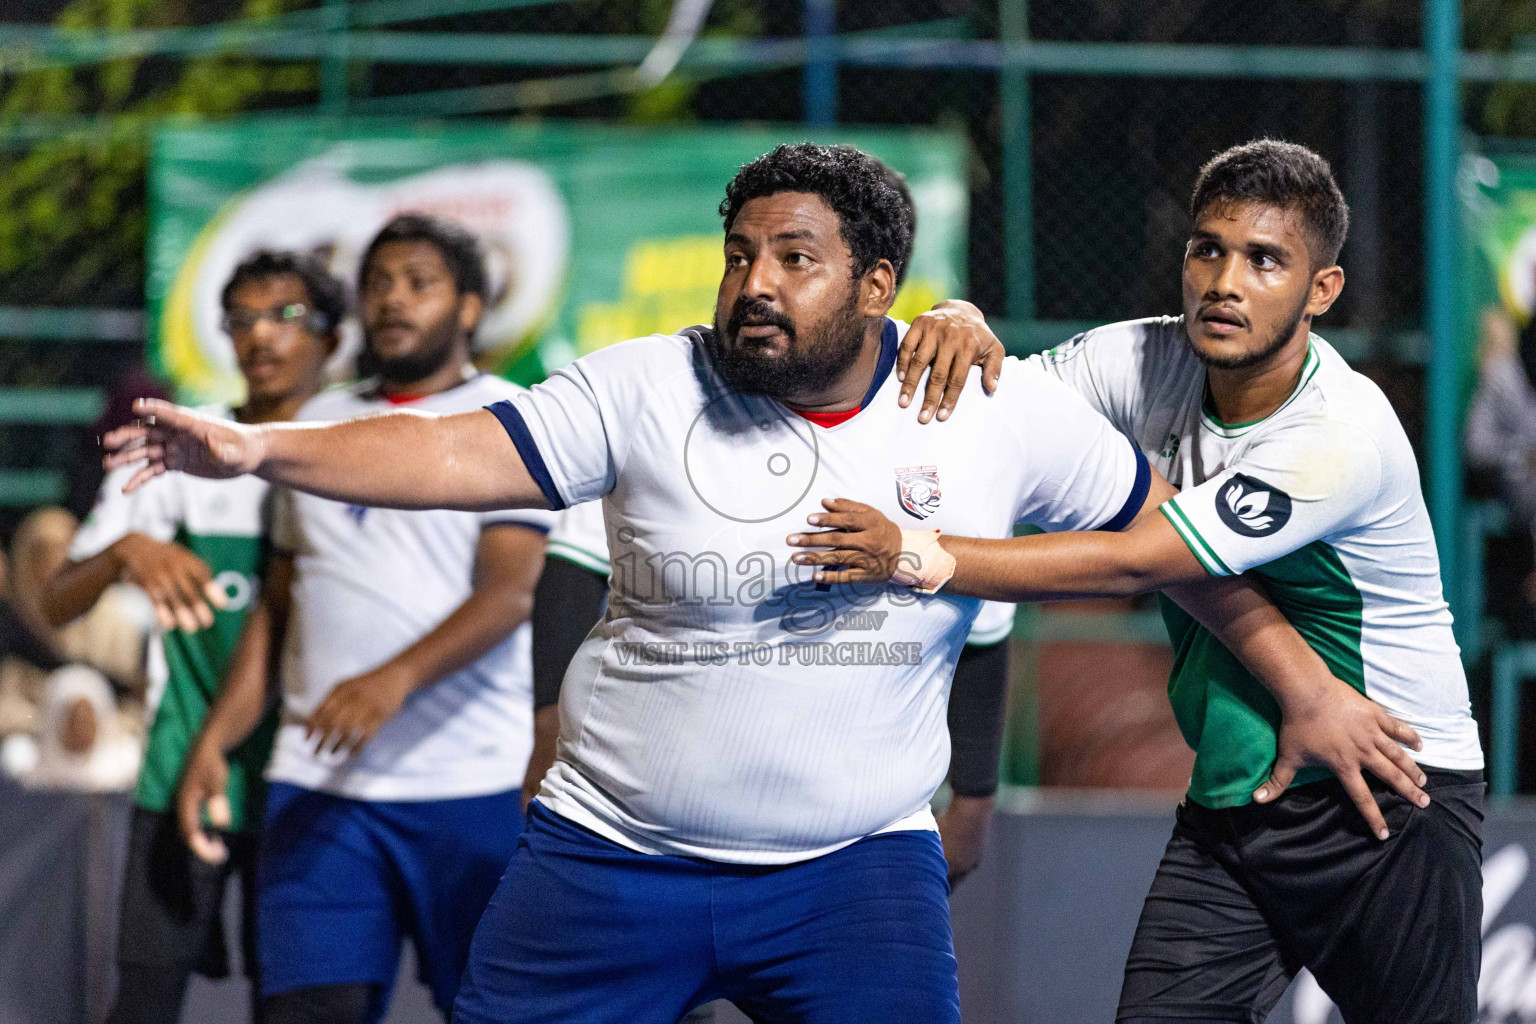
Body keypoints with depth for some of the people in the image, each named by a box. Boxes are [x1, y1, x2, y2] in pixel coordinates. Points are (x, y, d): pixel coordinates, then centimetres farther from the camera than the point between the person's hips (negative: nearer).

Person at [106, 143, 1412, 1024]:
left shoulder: (1000, 410, -4)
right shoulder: (652, 390, -7)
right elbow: (459, 454, -15)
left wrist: (1302, 677, 6)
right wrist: (257, 449, -28)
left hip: (858, 867, 0)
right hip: (611, 857, 0)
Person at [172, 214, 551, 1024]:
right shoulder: (318, 425, 19)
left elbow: (511, 591, -13)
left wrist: (395, 680, -28)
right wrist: (215, 739, 9)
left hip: (475, 784, -4)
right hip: (321, 787, 4)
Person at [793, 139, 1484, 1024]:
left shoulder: (1344, 435, -22)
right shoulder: (1151, 362, -1)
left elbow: (1131, 563, -26)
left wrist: (919, 558, -30)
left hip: (1392, 796, -5)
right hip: (1229, 808, 5)